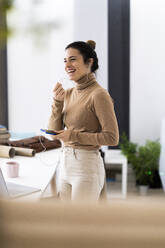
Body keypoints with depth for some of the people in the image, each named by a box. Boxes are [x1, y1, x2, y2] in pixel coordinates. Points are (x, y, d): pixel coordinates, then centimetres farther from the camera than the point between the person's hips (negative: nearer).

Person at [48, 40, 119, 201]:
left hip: (87, 166, -8)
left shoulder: (99, 94, -13)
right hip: (66, 164, 8)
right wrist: (57, 102, -6)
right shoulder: (68, 93, 10)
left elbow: (112, 138, -16)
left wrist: (74, 135, -18)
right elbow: (54, 131, 7)